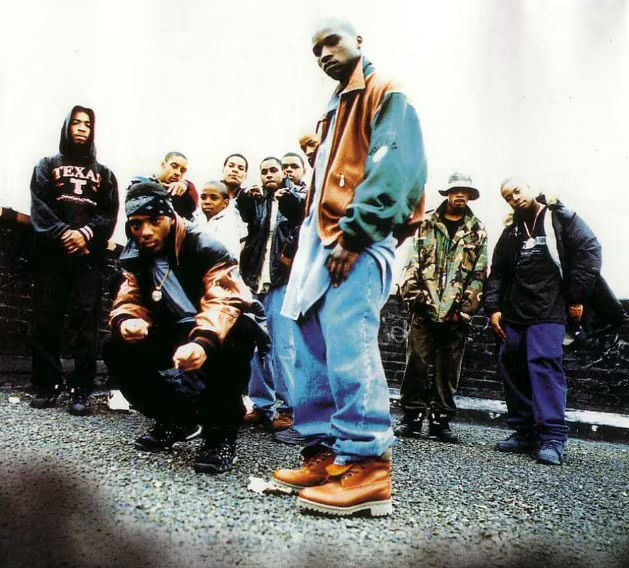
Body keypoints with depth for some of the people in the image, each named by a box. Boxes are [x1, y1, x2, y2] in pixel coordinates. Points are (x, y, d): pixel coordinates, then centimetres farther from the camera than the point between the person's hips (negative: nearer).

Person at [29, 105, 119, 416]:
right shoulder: (47, 165, 17)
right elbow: (39, 205, 3)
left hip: (89, 256, 0)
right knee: (47, 319, -2)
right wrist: (63, 233, -13)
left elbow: (109, 214, 7)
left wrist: (86, 233, -11)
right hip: (51, 253, 0)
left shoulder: (103, 174, 20)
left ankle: (81, 391, -5)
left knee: (85, 322, -6)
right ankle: (47, 385, 6)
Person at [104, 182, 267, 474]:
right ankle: (178, 419, 7)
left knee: (228, 343, -40)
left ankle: (221, 431, -19)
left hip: (222, 330, -6)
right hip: (176, 332, 7)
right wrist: (125, 321, -27)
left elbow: (223, 301, -34)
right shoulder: (136, 256, 1)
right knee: (118, 349, -12)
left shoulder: (204, 247, -20)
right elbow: (130, 301, -1)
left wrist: (203, 341, -53)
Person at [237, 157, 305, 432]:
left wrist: (289, 197, -35)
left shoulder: (293, 198, 10)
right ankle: (262, 405, 11)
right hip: (256, 280, 4)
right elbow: (244, 214, -2)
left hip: (283, 280, -4)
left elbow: (303, 211, -13)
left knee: (282, 345, -8)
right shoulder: (256, 201, 20)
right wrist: (245, 196, -25)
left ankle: (286, 407, -4)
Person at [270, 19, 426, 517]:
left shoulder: (384, 93, 2)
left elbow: (394, 168, -13)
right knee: (313, 350, 5)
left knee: (348, 345, -18)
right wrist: (311, 242, 15)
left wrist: (353, 234, -20)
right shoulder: (338, 108, 30)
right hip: (321, 237, 9)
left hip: (358, 239, -9)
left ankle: (368, 466, -14)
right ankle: (325, 454, 11)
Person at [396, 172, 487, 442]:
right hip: (425, 309, 0)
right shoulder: (426, 225, 10)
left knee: (448, 369, 6)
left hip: (456, 312, 1)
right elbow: (412, 263, 5)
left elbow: (479, 273, 4)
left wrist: (465, 308, -5)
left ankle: (440, 420, 15)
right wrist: (413, 293, -8)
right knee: (416, 362, -1)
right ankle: (412, 416, 10)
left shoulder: (478, 232, 11)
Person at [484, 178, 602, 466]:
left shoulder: (561, 219, 6)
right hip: (513, 314, 6)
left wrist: (576, 298, -7)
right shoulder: (510, 234, 20)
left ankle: (552, 437, -16)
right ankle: (524, 433, 15)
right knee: (512, 368, 5)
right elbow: (496, 274, 19)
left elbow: (589, 252, -3)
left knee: (545, 364, -18)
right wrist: (493, 307, 6)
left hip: (548, 312, -6)